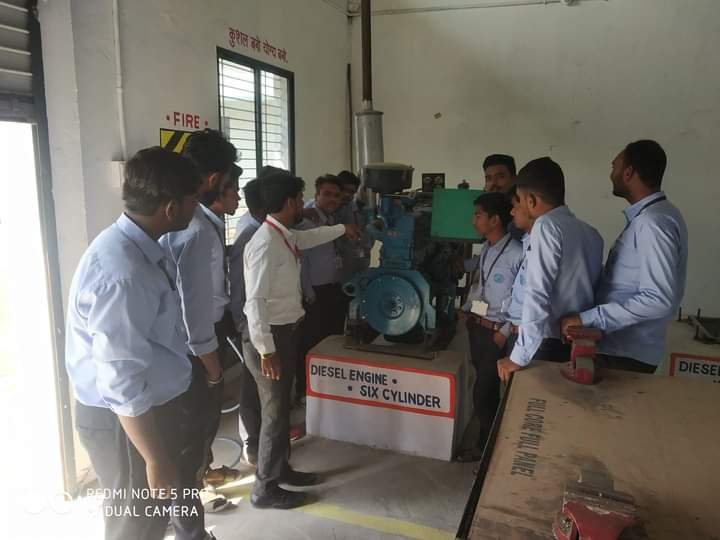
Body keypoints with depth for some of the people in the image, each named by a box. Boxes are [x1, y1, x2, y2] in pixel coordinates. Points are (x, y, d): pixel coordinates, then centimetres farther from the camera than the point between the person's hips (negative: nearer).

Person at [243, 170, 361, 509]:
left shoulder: (285, 236, 6)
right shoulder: (265, 243, -24)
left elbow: (308, 238, 31)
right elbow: (254, 301, -26)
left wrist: (342, 229, 43)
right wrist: (266, 349, -26)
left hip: (286, 330, 10)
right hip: (272, 335, -10)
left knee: (282, 406, 21)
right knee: (275, 411, 3)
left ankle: (280, 469, 39)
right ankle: (265, 489, 20)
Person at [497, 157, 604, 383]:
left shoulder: (547, 226, -13)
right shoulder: (591, 233, 10)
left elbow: (538, 295, -19)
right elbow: (590, 289, 14)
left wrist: (519, 356, -19)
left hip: (552, 346, -8)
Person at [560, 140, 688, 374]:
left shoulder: (653, 222, -20)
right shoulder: (646, 217, 11)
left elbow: (660, 299, -27)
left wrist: (588, 317, -26)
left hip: (626, 352, -9)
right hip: (619, 346, 9)